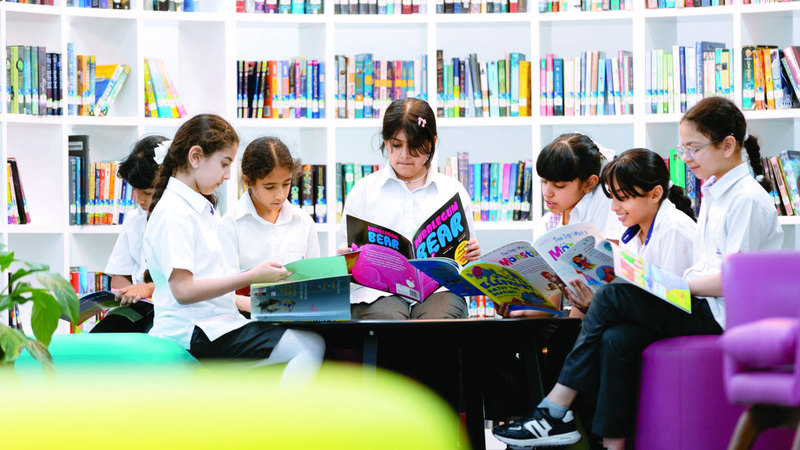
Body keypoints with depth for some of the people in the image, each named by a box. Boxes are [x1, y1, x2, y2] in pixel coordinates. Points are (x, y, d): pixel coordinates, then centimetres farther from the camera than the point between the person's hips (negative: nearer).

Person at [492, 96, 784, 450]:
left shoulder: (747, 200, -11)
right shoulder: (714, 193, 20)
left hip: (722, 313, -9)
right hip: (701, 304, 9)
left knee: (611, 296, -17)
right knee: (616, 339, -15)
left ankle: (555, 411, -13)